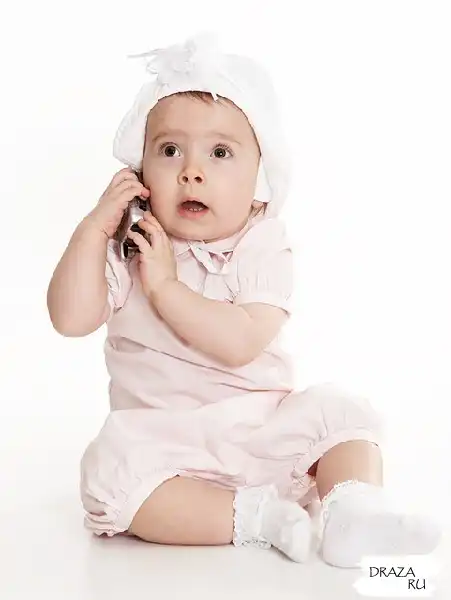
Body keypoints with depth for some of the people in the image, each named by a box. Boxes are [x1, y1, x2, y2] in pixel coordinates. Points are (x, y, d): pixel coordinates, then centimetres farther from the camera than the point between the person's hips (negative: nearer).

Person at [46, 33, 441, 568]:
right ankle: (252, 516, -25)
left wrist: (164, 285, -24)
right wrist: (94, 228, -16)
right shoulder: (128, 249, 0)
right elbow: (70, 319, -12)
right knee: (110, 470, -28)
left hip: (262, 432, 1)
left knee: (343, 412, -14)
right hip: (162, 440, 0)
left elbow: (241, 343, -23)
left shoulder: (262, 253, -7)